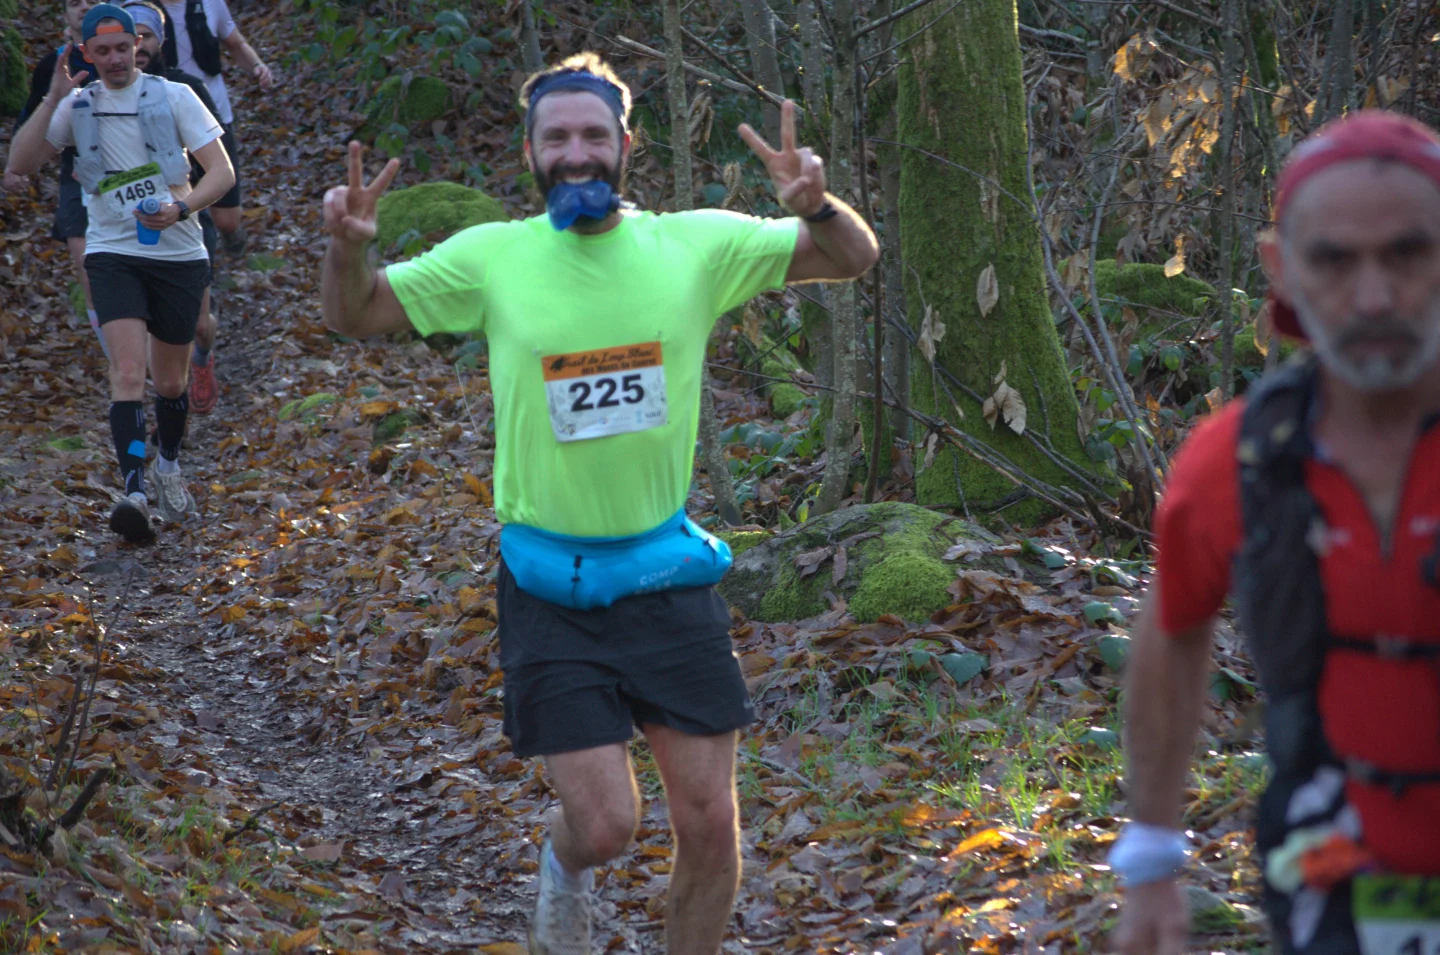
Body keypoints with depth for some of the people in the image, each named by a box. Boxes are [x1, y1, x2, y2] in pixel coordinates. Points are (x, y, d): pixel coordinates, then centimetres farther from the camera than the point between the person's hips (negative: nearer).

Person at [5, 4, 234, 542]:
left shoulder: (173, 96, -2)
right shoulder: (77, 107, 5)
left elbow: (222, 171, -6)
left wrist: (182, 209, -25)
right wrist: (53, 99, -13)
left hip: (178, 254, 0)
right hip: (113, 252, 0)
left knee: (171, 381, 12)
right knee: (127, 372, -19)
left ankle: (168, 467, 39)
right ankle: (133, 492, -27)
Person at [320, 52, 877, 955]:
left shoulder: (694, 245, -2)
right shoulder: (492, 257, -4)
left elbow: (854, 258, 4)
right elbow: (355, 315, 7)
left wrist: (818, 203, -19)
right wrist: (348, 246, -16)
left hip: (669, 575, 2)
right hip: (552, 588, -2)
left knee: (711, 828, 3)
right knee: (607, 824, -7)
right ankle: (566, 868, 30)